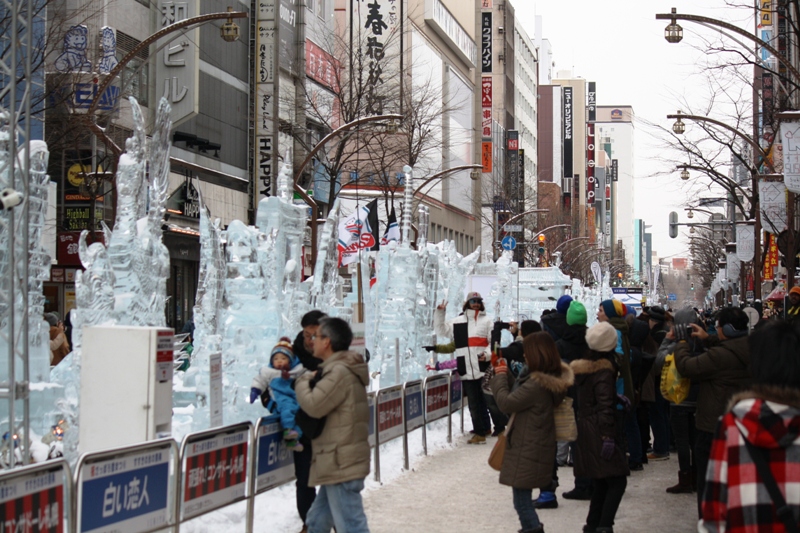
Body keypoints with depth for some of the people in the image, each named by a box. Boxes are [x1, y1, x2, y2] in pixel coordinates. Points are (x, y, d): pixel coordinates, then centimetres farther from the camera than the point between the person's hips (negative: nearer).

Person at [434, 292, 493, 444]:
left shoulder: (487, 321, 6)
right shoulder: (458, 322, 11)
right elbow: (441, 330, 16)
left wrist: (487, 353, -16)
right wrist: (439, 313, 5)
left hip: (483, 368, -2)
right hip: (467, 370, 2)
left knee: (482, 400, 1)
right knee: (473, 402, 9)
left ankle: (484, 429, 9)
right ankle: (481, 431, 18)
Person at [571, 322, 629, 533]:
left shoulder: (583, 367, 10)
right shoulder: (604, 370, -15)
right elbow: (605, 406, -21)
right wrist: (608, 436, -22)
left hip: (586, 428, 9)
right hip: (599, 431, -9)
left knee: (602, 482, 17)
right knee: (617, 481, -7)